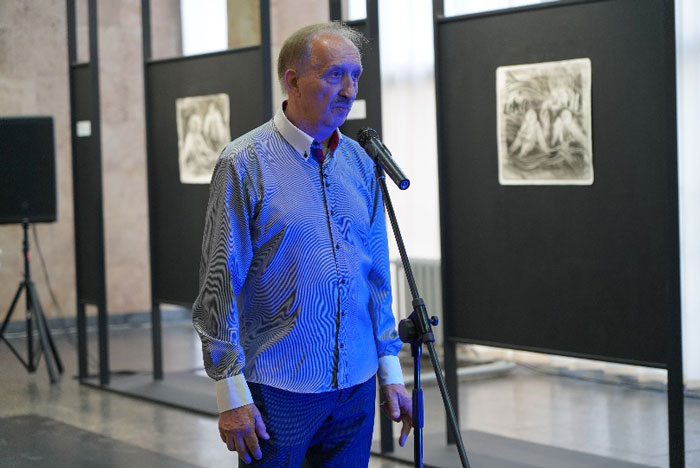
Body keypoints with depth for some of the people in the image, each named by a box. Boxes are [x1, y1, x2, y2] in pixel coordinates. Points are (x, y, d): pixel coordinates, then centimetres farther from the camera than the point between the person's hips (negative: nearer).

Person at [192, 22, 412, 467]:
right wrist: (232, 394, -14)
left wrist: (391, 371, 12)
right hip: (279, 391, -5)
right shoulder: (246, 163, -9)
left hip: (356, 387, 5)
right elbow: (220, 285, -11)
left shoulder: (361, 162, 8)